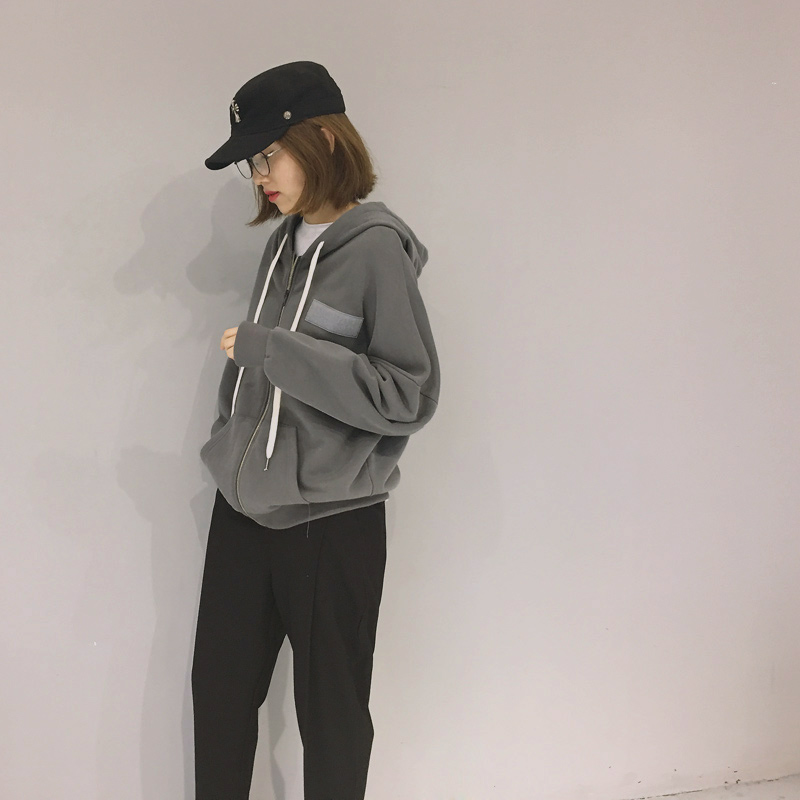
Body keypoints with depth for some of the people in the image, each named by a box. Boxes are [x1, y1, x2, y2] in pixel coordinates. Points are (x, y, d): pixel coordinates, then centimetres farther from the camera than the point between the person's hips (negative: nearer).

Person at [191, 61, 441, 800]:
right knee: (219, 693, 15)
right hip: (243, 511, 6)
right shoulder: (284, 241, 7)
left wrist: (271, 351, -22)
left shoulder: (376, 248, -14)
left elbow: (411, 393, -20)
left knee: (331, 713, 11)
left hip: (332, 522, -6)